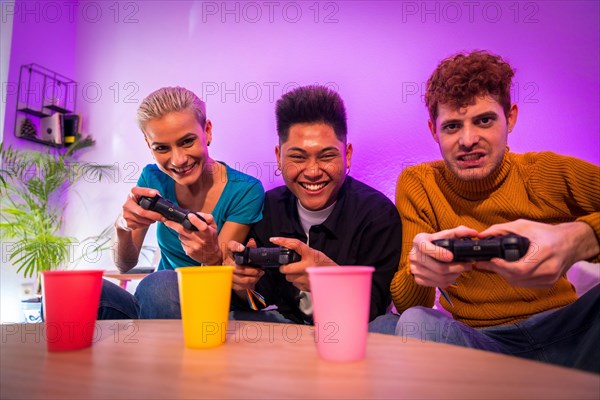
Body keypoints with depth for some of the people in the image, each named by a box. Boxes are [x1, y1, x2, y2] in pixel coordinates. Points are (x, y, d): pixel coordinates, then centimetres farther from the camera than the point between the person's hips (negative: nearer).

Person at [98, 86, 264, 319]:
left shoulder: (245, 192, -16)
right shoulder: (153, 179, -3)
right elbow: (125, 266, -3)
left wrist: (211, 256, -38)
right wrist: (123, 227, -26)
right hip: (157, 306, 3)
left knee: (159, 284, -35)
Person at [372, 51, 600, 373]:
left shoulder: (552, 173, -3)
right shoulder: (416, 185, -4)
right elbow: (404, 303, -9)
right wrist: (420, 268, -32)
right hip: (477, 340, -1)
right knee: (414, 322, -31)